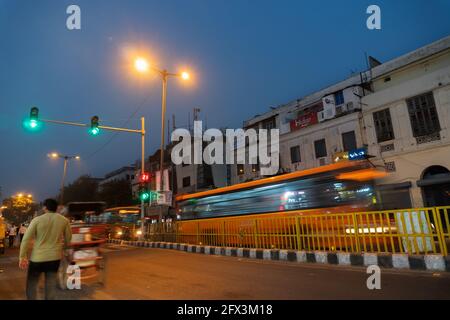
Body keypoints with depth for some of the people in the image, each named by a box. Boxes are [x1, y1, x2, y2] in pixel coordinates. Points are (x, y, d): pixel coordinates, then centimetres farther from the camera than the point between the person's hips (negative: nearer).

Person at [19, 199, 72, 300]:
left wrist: (22, 257, -3)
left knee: (31, 284, 16)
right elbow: (68, 238, 6)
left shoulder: (37, 220, -9)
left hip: (38, 258, -2)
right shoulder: (64, 220, -3)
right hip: (55, 257, 2)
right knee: (51, 285, 13)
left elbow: (26, 239, -10)